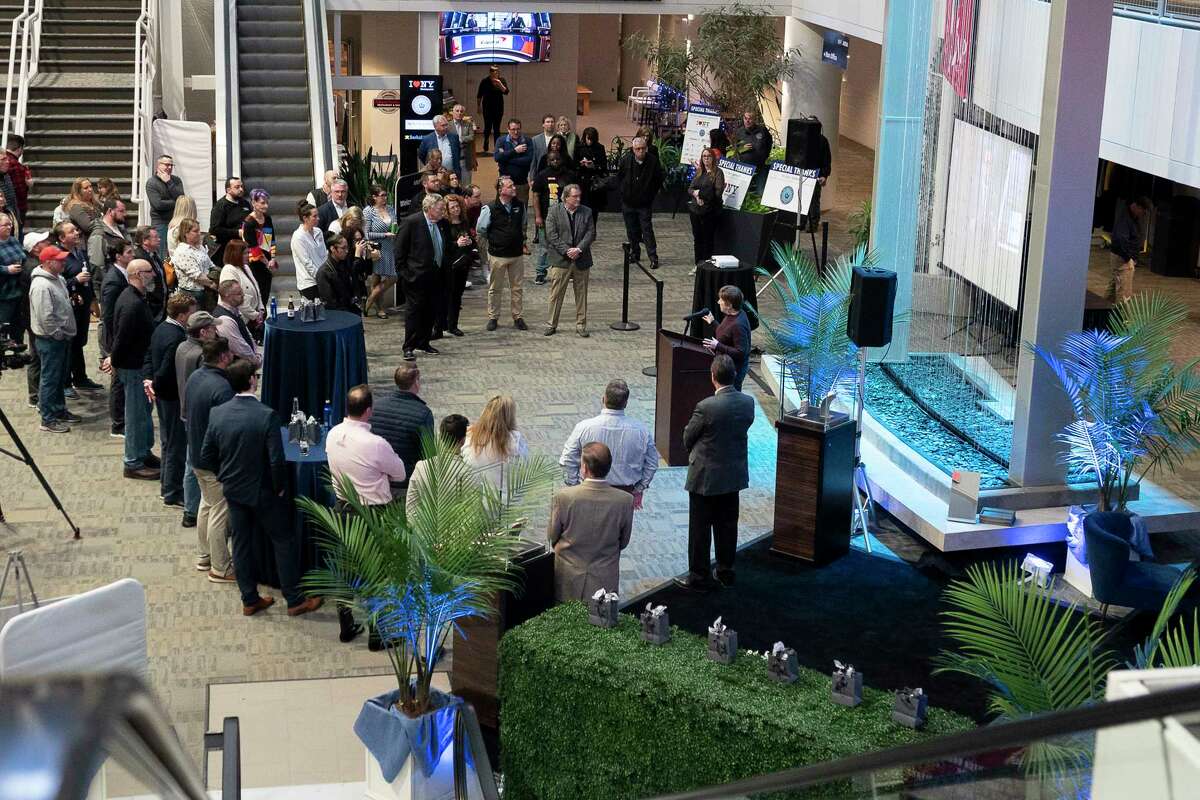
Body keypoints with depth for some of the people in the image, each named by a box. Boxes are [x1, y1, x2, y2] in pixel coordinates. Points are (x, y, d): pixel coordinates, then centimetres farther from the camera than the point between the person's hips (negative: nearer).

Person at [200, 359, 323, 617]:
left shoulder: (218, 414, -8)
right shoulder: (267, 415, -24)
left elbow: (206, 456, 1)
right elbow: (277, 460, -24)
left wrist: (226, 477, 15)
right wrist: (280, 487, -7)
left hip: (233, 490, 5)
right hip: (263, 491, -5)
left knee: (241, 544, 16)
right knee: (284, 542, 10)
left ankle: (250, 600, 26)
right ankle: (294, 600, 17)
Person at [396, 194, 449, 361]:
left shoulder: (442, 224, 6)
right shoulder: (411, 222, -12)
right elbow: (400, 250, -9)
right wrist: (404, 271, -11)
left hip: (436, 276, 6)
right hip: (416, 276, -6)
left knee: (431, 311, 10)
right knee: (414, 310, -3)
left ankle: (423, 343, 23)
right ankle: (409, 347, 3)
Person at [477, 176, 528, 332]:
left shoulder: (520, 206, 1)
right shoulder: (490, 208, -13)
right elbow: (480, 229, -1)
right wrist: (492, 241, 9)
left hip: (517, 254, 3)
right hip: (497, 255, -3)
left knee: (517, 288, 8)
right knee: (494, 288, 7)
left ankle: (518, 317, 17)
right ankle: (493, 318, 18)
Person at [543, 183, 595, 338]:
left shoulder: (586, 212, 5)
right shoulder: (554, 211, -2)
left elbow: (591, 233, 0)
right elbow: (551, 235, -8)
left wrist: (578, 249, -13)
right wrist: (567, 251, -15)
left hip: (581, 260, 2)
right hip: (560, 260, -2)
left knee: (581, 294, 7)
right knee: (556, 295, 2)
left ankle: (581, 325, 16)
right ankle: (551, 324, 13)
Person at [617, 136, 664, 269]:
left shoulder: (653, 161, -11)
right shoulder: (625, 160, -7)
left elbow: (658, 180, 3)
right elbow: (619, 177, 8)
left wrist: (651, 194, 1)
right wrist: (624, 191, 5)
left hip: (645, 203, -3)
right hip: (628, 202, 3)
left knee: (647, 229, -8)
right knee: (632, 230, 11)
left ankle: (653, 257, -6)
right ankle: (634, 253, 24)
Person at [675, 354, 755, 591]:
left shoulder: (706, 407, -24)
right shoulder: (748, 402, -8)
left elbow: (687, 438, -11)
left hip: (705, 476, -5)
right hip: (734, 473, 6)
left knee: (700, 528, 8)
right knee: (727, 525, 18)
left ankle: (699, 576, 16)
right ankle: (725, 572, 30)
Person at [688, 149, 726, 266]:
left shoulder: (718, 172, -7)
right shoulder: (699, 172, 13)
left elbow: (718, 192, -15)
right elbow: (690, 189, 10)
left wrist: (700, 192, -13)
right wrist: (695, 194, -13)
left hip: (709, 211, -6)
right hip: (696, 210, 6)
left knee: (707, 239, -1)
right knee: (697, 239, 12)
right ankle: (698, 265, 21)